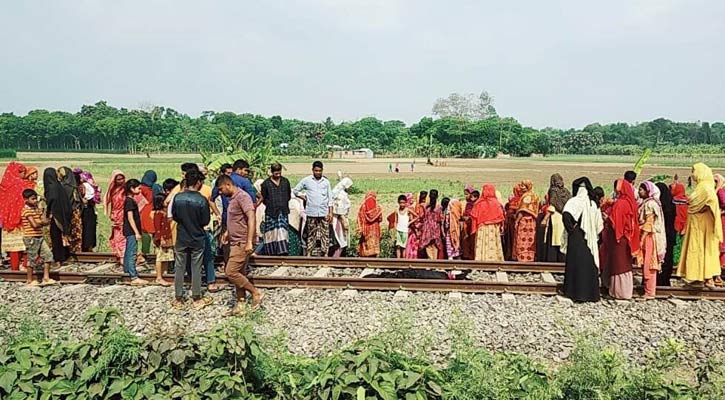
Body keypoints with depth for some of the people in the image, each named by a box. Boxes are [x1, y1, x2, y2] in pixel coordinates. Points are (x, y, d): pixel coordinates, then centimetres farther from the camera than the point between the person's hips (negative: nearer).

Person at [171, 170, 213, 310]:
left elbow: (174, 216, 3)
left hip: (181, 238, 2)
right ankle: (196, 299, 16)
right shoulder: (202, 200, -16)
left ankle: (178, 299, 17)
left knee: (179, 268, 11)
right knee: (196, 269, 8)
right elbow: (205, 221, -11)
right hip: (197, 239, -2)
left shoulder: (177, 197, -8)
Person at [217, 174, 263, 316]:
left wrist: (249, 242, -29)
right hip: (235, 242, 10)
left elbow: (251, 218, -24)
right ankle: (240, 305, 16)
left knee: (230, 272, -12)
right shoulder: (233, 198, 15)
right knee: (238, 274, 11)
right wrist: (228, 232, 17)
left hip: (242, 243, -10)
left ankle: (256, 293, 0)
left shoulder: (242, 196, -15)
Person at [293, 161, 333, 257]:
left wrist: (330, 212, 1)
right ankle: (309, 253, 12)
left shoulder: (326, 182, 6)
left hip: (324, 213, 1)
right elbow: (295, 191, 10)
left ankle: (325, 253, 5)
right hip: (311, 213, -1)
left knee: (325, 234, 0)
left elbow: (330, 199, 7)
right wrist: (305, 198, 2)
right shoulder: (306, 180, 2)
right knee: (311, 234, 5)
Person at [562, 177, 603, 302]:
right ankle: (591, 293, 16)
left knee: (576, 264, 3)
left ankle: (577, 292, 7)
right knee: (589, 264, 10)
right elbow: (599, 224, 8)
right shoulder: (593, 204, 3)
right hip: (590, 239, 4)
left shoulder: (574, 201, -10)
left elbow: (566, 215, -27)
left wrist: (570, 228, -14)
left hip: (576, 238, -4)